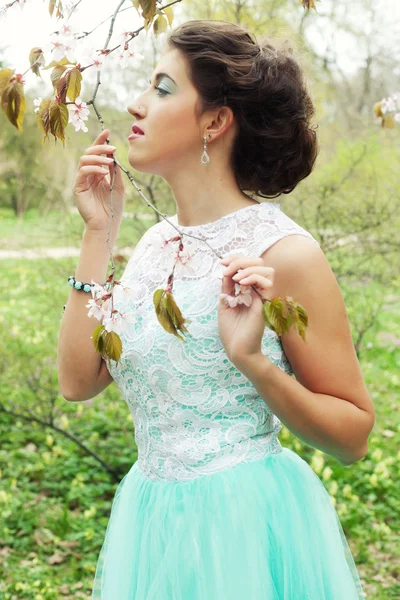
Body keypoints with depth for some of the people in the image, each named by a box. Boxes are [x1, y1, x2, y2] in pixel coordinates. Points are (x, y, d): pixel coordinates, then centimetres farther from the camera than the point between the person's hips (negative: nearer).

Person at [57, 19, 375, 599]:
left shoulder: (281, 251, -15)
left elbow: (354, 435, -11)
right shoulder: (157, 241, 3)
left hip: (248, 525, -6)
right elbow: (79, 381, -4)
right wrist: (98, 231, -4)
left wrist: (254, 360, -26)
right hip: (151, 519, 6)